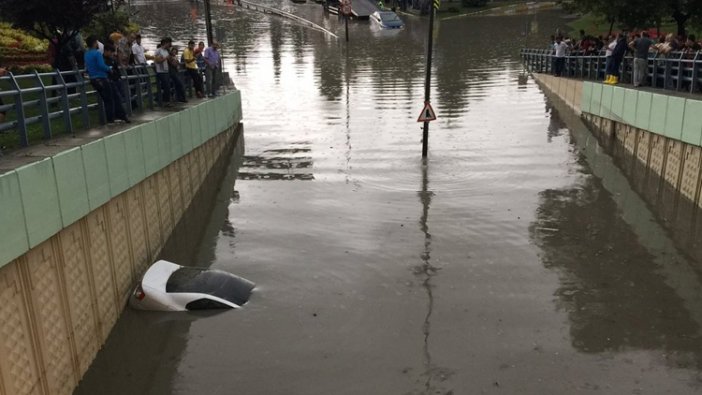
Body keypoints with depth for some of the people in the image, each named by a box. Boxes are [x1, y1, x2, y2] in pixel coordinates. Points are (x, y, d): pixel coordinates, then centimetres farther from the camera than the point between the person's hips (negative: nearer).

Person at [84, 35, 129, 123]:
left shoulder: (86, 54, 12)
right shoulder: (97, 53, -14)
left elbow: (87, 68, 17)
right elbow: (102, 66, -20)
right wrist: (110, 69, -4)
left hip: (93, 79, 9)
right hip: (101, 78, -9)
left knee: (105, 99, 13)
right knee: (110, 99, 0)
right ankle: (110, 118, 2)